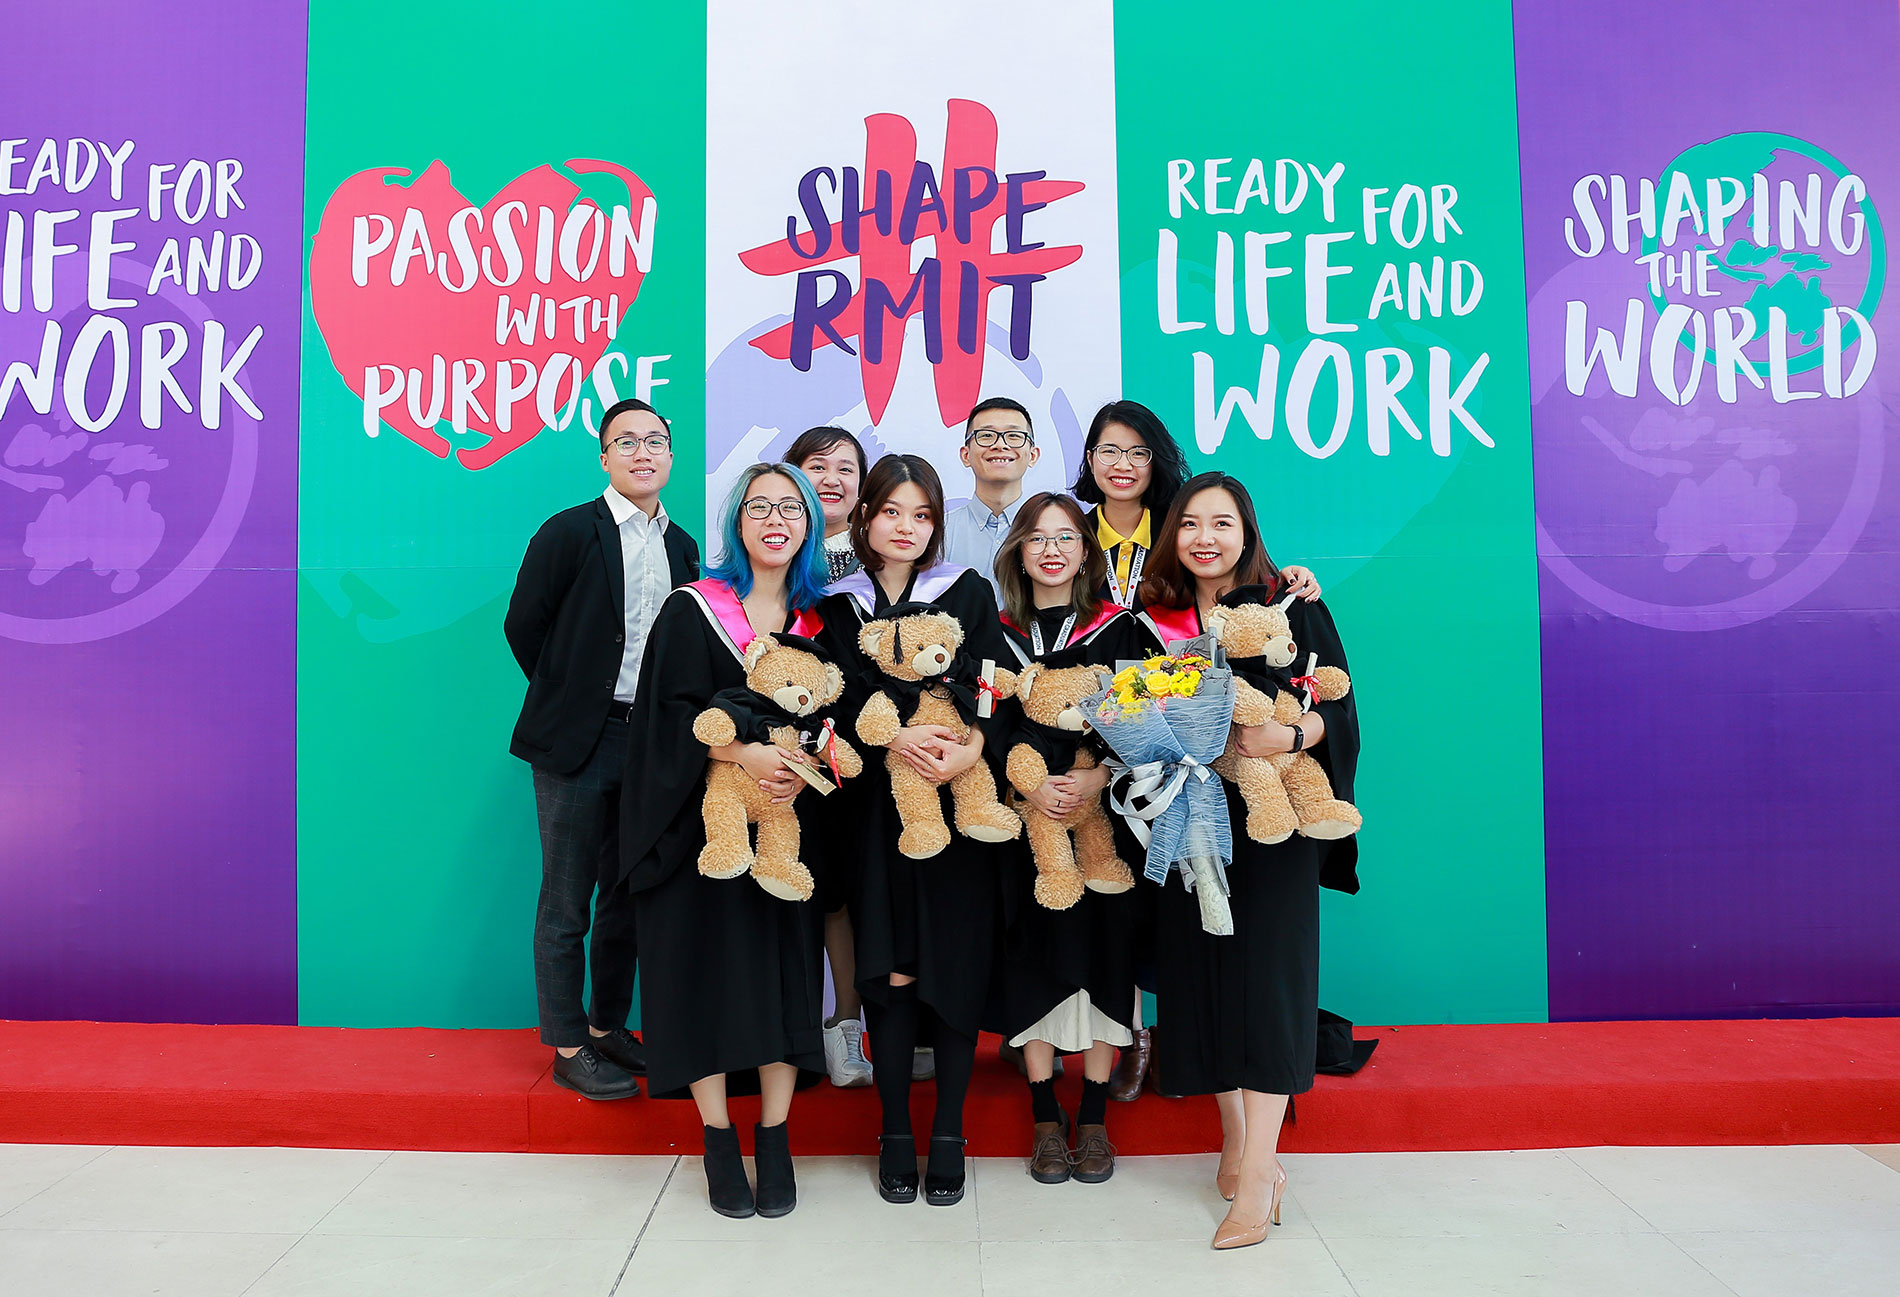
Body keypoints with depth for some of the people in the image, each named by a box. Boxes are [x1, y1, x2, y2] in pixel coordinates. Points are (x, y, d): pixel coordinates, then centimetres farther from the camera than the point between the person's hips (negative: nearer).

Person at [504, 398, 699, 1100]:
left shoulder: (682, 547, 10)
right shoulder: (569, 532, -7)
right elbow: (522, 624, -4)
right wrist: (568, 698, 0)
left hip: (651, 740, 6)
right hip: (579, 744, -5)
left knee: (628, 895, 14)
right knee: (567, 904, 3)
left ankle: (608, 1026, 29)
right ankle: (569, 1048, 15)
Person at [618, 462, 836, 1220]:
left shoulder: (818, 620, 9)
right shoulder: (692, 610, 0)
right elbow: (671, 714, -9)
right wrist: (743, 754, -24)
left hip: (789, 820, 2)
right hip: (705, 820, -2)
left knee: (784, 966, 0)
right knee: (707, 964, -2)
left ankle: (775, 1143, 11)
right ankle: (719, 1144, 11)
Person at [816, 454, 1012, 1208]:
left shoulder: (968, 594, 8)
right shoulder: (840, 607, 8)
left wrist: (971, 747, -20)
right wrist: (894, 737, -19)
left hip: (960, 804, 0)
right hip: (879, 808, 0)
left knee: (957, 965, 0)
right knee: (890, 969, 0)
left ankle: (948, 1135, 13)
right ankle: (895, 1132, 14)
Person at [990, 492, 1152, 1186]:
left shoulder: (1118, 628, 5)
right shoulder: (998, 634, 7)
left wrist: (1096, 778, -17)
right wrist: (1027, 788, -15)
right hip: (1023, 818, 1)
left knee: (1100, 951, 2)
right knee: (1035, 958, 2)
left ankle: (1094, 1119, 16)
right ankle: (1045, 1118, 16)